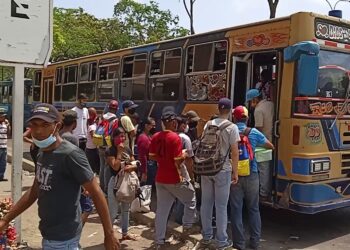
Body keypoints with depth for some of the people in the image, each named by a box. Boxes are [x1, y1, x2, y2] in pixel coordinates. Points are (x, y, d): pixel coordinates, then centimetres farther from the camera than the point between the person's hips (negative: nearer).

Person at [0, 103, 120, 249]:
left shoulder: (70, 155, -21)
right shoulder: (42, 154, 5)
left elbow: (96, 193, -19)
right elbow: (34, 192, 15)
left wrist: (109, 234, -17)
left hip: (63, 237, -8)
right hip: (48, 233, 8)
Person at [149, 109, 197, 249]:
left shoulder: (155, 137, 2)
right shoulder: (175, 138, -18)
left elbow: (152, 156, 9)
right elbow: (178, 161, -20)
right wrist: (184, 155, -1)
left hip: (160, 178, 6)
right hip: (174, 179, -6)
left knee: (161, 210, 10)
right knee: (190, 200, 21)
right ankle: (187, 226, 27)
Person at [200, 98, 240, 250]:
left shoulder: (208, 124, 5)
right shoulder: (232, 127, -9)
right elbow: (234, 152, -11)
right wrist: (235, 172, -3)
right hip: (222, 170, -4)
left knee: (206, 203, 12)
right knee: (221, 206, 2)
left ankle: (206, 237, 24)